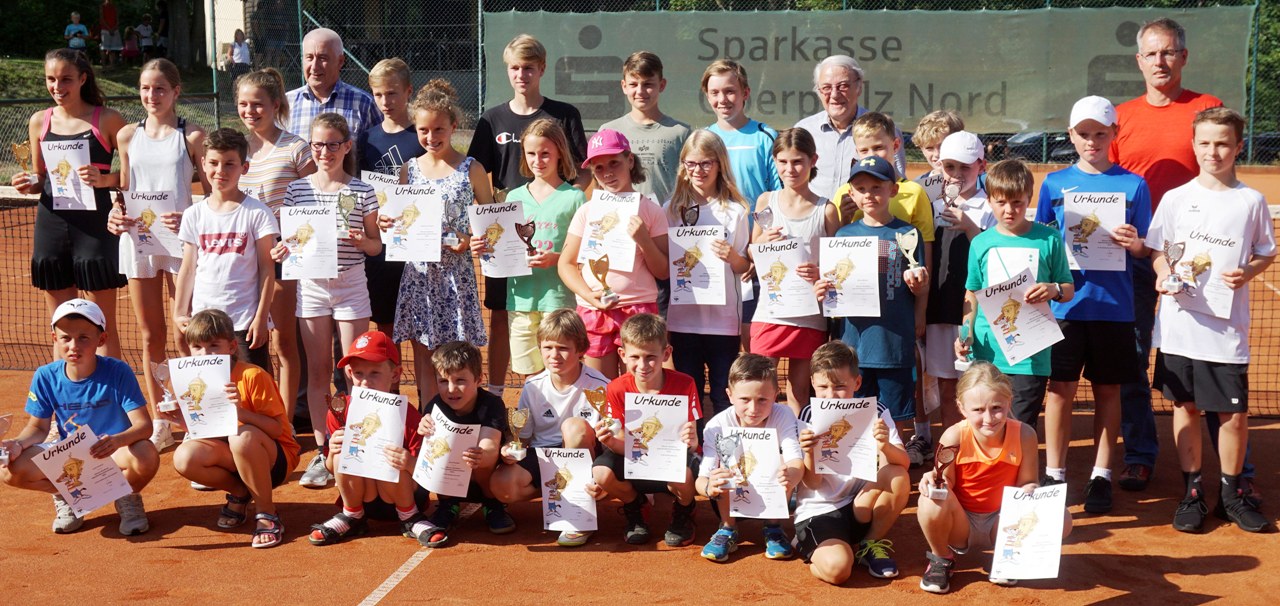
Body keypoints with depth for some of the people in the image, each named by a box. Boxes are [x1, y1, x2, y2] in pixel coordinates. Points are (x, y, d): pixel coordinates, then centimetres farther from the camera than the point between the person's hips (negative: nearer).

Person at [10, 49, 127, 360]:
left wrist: (103, 179, -20)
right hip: (51, 227, 4)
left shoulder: (107, 119, -2)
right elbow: (41, 179, 19)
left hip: (95, 227, -4)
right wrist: (29, 185, -2)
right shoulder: (39, 121, 10)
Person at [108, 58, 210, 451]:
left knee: (185, 336, -2)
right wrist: (116, 214, -3)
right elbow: (125, 190, 17)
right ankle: (159, 425, 19)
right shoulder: (128, 135, 10)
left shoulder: (191, 136, -2)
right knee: (150, 337, 9)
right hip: (137, 239, 4)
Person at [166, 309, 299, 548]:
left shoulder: (252, 376, -18)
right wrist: (185, 422, -14)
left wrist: (240, 410, -35)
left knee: (241, 436, -38)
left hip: (273, 457, -5)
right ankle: (239, 493, 6)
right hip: (231, 457, 6)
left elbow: (276, 429, -22)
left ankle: (267, 515, -20)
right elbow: (205, 432, 6)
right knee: (184, 457, -23)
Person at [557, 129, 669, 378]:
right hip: (594, 312, 1)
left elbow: (663, 272, 2)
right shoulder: (587, 211, 5)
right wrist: (589, 295, -11)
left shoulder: (650, 209, 2)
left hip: (640, 310, -1)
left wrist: (643, 239, -13)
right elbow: (566, 264, 5)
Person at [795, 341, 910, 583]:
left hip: (860, 506, 4)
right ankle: (814, 549, 4)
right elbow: (812, 484, -9)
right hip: (818, 512, -4)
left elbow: (904, 463, -15)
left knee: (898, 478, -25)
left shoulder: (875, 412, -4)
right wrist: (809, 453, -30)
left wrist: (885, 445, -37)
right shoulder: (808, 418, -7)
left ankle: (869, 544, -1)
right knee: (837, 567, -33)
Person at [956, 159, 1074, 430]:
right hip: (986, 353, 2)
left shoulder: (1048, 239, 2)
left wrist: (1054, 290, -15)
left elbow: (1069, 289, 7)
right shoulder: (981, 244, 7)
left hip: (1031, 355, -2)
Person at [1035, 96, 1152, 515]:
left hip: (1114, 305, 0)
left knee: (1108, 390, 8)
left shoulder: (1133, 185, 3)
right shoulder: (1055, 183, 5)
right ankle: (1054, 474, 15)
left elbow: (1144, 249, 4)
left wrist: (1133, 243, -18)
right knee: (1061, 389, 3)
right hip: (1064, 303, 0)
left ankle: (1101, 475, 18)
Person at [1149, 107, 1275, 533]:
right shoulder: (1176, 199, 3)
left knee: (1234, 414, 2)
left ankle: (1231, 493, 21)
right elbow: (1158, 251, 9)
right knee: (1185, 407, 9)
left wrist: (1247, 272, -10)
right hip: (1180, 322, 1)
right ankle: (1192, 492, 21)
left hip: (1228, 325, -1)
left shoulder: (1251, 201, 2)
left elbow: (1266, 254, 10)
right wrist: (1164, 274, -11)